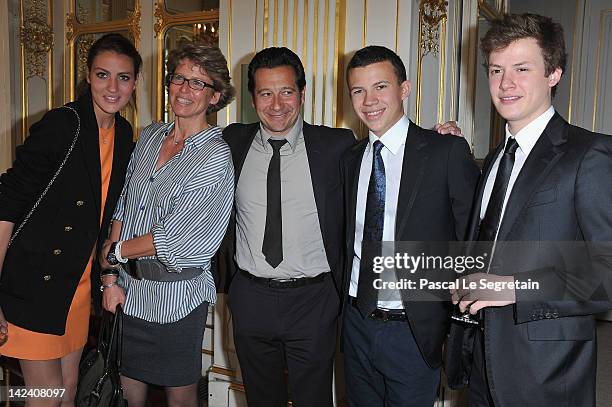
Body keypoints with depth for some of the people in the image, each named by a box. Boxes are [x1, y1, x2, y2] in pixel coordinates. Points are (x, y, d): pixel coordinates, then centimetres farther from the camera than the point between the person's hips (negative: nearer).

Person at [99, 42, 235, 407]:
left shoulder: (216, 157, -15)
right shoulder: (150, 135, 5)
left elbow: (173, 237, -17)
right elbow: (122, 208, 5)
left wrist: (113, 251, -5)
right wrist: (110, 275, -1)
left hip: (176, 292, -5)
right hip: (127, 286, 6)